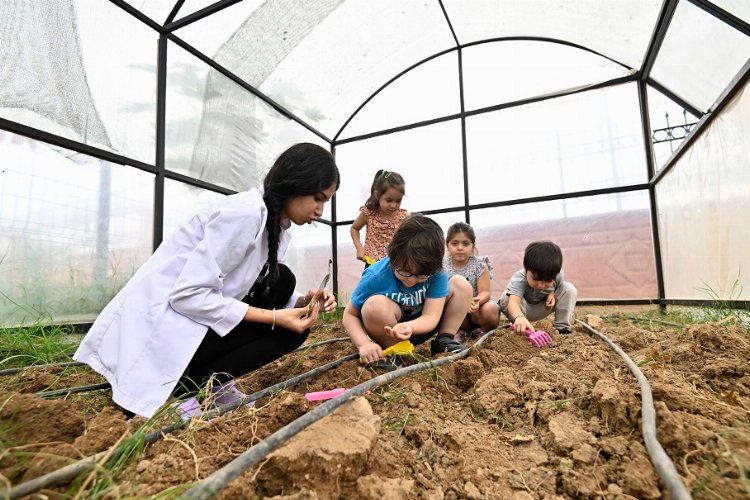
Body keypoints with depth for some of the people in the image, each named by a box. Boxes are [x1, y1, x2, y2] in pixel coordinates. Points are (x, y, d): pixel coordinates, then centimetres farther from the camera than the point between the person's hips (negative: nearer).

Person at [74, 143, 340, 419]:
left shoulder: (278, 227, 6)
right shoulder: (244, 212, -23)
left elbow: (265, 293, 12)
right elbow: (188, 294, -26)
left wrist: (303, 302, -8)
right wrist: (275, 317, -23)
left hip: (193, 319, 9)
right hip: (159, 327, -8)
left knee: (282, 280, -1)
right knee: (287, 329, -12)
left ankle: (213, 381, 3)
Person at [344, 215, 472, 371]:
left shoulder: (436, 272, -21)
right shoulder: (375, 277, -27)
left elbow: (431, 316, -24)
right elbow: (350, 314, -17)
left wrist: (409, 327, -47)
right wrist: (364, 344, -35)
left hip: (419, 326, 3)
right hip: (388, 332, -2)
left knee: (460, 285, -11)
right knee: (376, 305, -38)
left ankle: (444, 341, -2)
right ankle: (394, 353, -14)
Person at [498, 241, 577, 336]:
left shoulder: (558, 276, -24)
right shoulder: (519, 279, -39)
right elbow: (513, 301, -57)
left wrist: (552, 294, -23)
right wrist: (519, 317, -80)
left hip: (541, 309, 3)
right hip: (521, 310, -3)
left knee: (569, 288, -17)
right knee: (507, 297, -37)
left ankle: (562, 327, -10)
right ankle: (519, 327, -15)